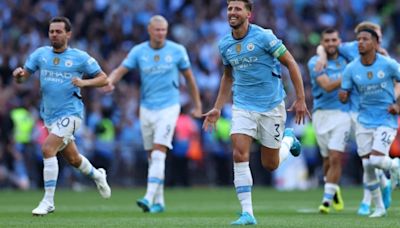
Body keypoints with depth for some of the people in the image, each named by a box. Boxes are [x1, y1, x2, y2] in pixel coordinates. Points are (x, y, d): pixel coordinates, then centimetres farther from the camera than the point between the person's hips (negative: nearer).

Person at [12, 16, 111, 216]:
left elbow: (103, 78, -2)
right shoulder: (40, 54, 4)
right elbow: (22, 77, 2)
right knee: (72, 158, 18)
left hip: (70, 112, -5)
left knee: (48, 149, -23)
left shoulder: (80, 57, -6)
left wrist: (84, 82, -20)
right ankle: (97, 175, 50)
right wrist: (18, 74, -22)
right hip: (50, 115, 5)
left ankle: (48, 201, -18)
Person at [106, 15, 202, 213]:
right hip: (146, 108, 3)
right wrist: (110, 81, -28)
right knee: (152, 156, 9)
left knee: (158, 154, -16)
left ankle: (150, 198, -24)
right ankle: (159, 201, 20)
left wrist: (197, 106, 11)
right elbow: (120, 70, -5)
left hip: (168, 107, -3)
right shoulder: (138, 51, 0)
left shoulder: (177, 50, -3)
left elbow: (189, 77, 7)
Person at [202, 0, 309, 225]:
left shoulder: (264, 37, -15)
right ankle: (247, 213, -13)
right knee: (240, 155, -17)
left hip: (272, 106, -3)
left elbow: (290, 63, -9)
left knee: (270, 164, 6)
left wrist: (301, 99, -12)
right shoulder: (225, 44, 2)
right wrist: (217, 108, 15)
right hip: (243, 106, 3)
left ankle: (288, 139, 41)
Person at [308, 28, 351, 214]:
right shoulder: (315, 62, -2)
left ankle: (327, 199, -9)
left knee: (335, 158, -12)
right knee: (327, 159, 8)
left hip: (342, 113, 0)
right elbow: (327, 86, -13)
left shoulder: (346, 59, 9)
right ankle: (333, 189, 35)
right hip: (321, 113, 0)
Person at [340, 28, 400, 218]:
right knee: (367, 166, -1)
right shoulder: (351, 69, -3)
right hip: (365, 121, 3)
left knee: (376, 160, -19)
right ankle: (379, 207, 13)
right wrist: (343, 96, -20)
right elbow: (344, 97, 3)